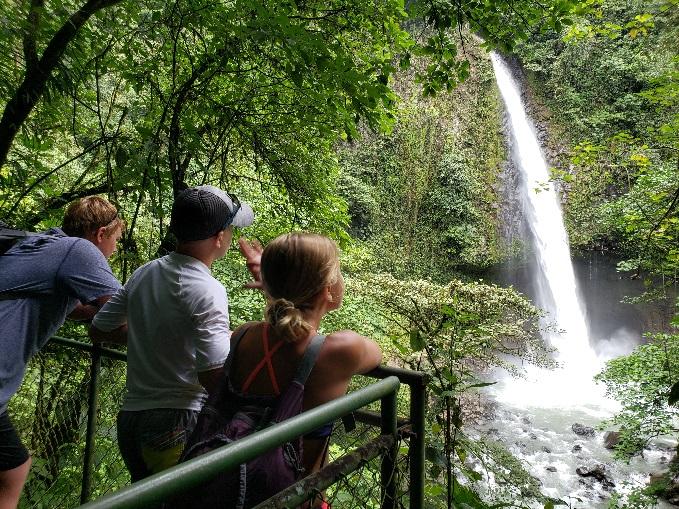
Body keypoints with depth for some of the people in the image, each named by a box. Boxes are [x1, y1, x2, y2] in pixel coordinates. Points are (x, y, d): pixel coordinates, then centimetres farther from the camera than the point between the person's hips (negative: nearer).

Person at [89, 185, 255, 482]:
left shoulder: (143, 274, 3)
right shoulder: (207, 290, -20)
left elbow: (99, 330, 15)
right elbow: (215, 380, -23)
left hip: (130, 416, 8)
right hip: (177, 426, -7)